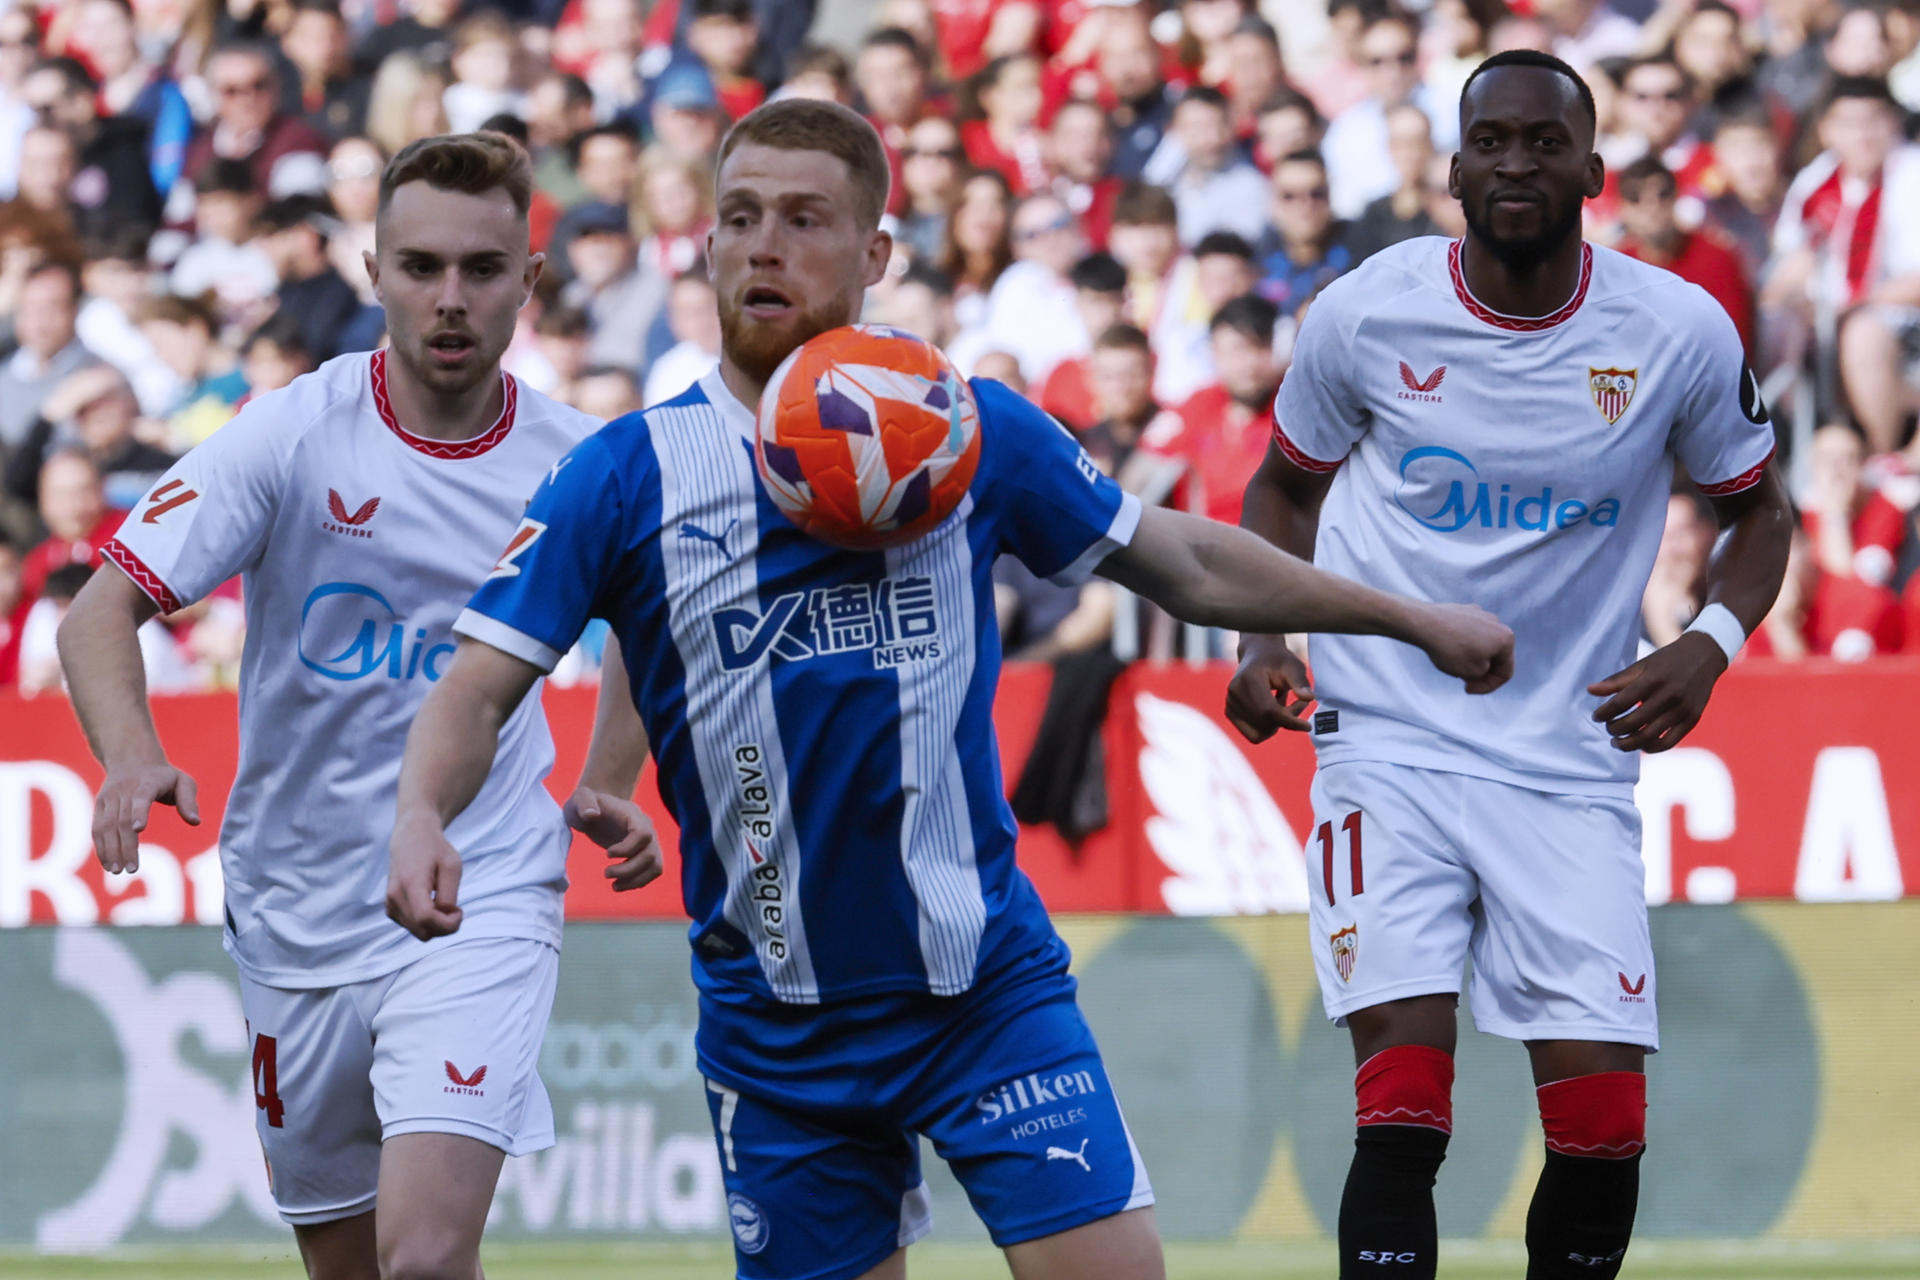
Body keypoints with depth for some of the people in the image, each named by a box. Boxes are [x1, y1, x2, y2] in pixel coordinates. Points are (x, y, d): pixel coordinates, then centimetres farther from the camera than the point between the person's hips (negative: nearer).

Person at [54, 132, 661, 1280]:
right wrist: (130, 753, -31)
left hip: (482, 912, -1)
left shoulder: (580, 465, -3)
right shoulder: (292, 437, -9)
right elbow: (102, 610, -12)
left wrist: (606, 787, 7)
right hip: (298, 915, 1)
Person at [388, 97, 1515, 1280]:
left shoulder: (976, 434, 1)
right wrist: (422, 821, -28)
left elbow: (1191, 566, 14)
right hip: (774, 1027, 0)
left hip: (989, 986, 0)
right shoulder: (629, 475, -3)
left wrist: (1413, 618, 19)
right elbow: (480, 692, -7)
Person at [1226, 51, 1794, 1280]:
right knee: (1402, 1118, -15)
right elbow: (1287, 486, 14)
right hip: (1389, 748, -1)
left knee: (1604, 1131, -4)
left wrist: (1711, 644, -7)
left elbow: (1758, 508, 12)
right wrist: (1261, 643, -3)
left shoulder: (1680, 332, -4)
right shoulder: (1366, 313, -5)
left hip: (1573, 756, 1)